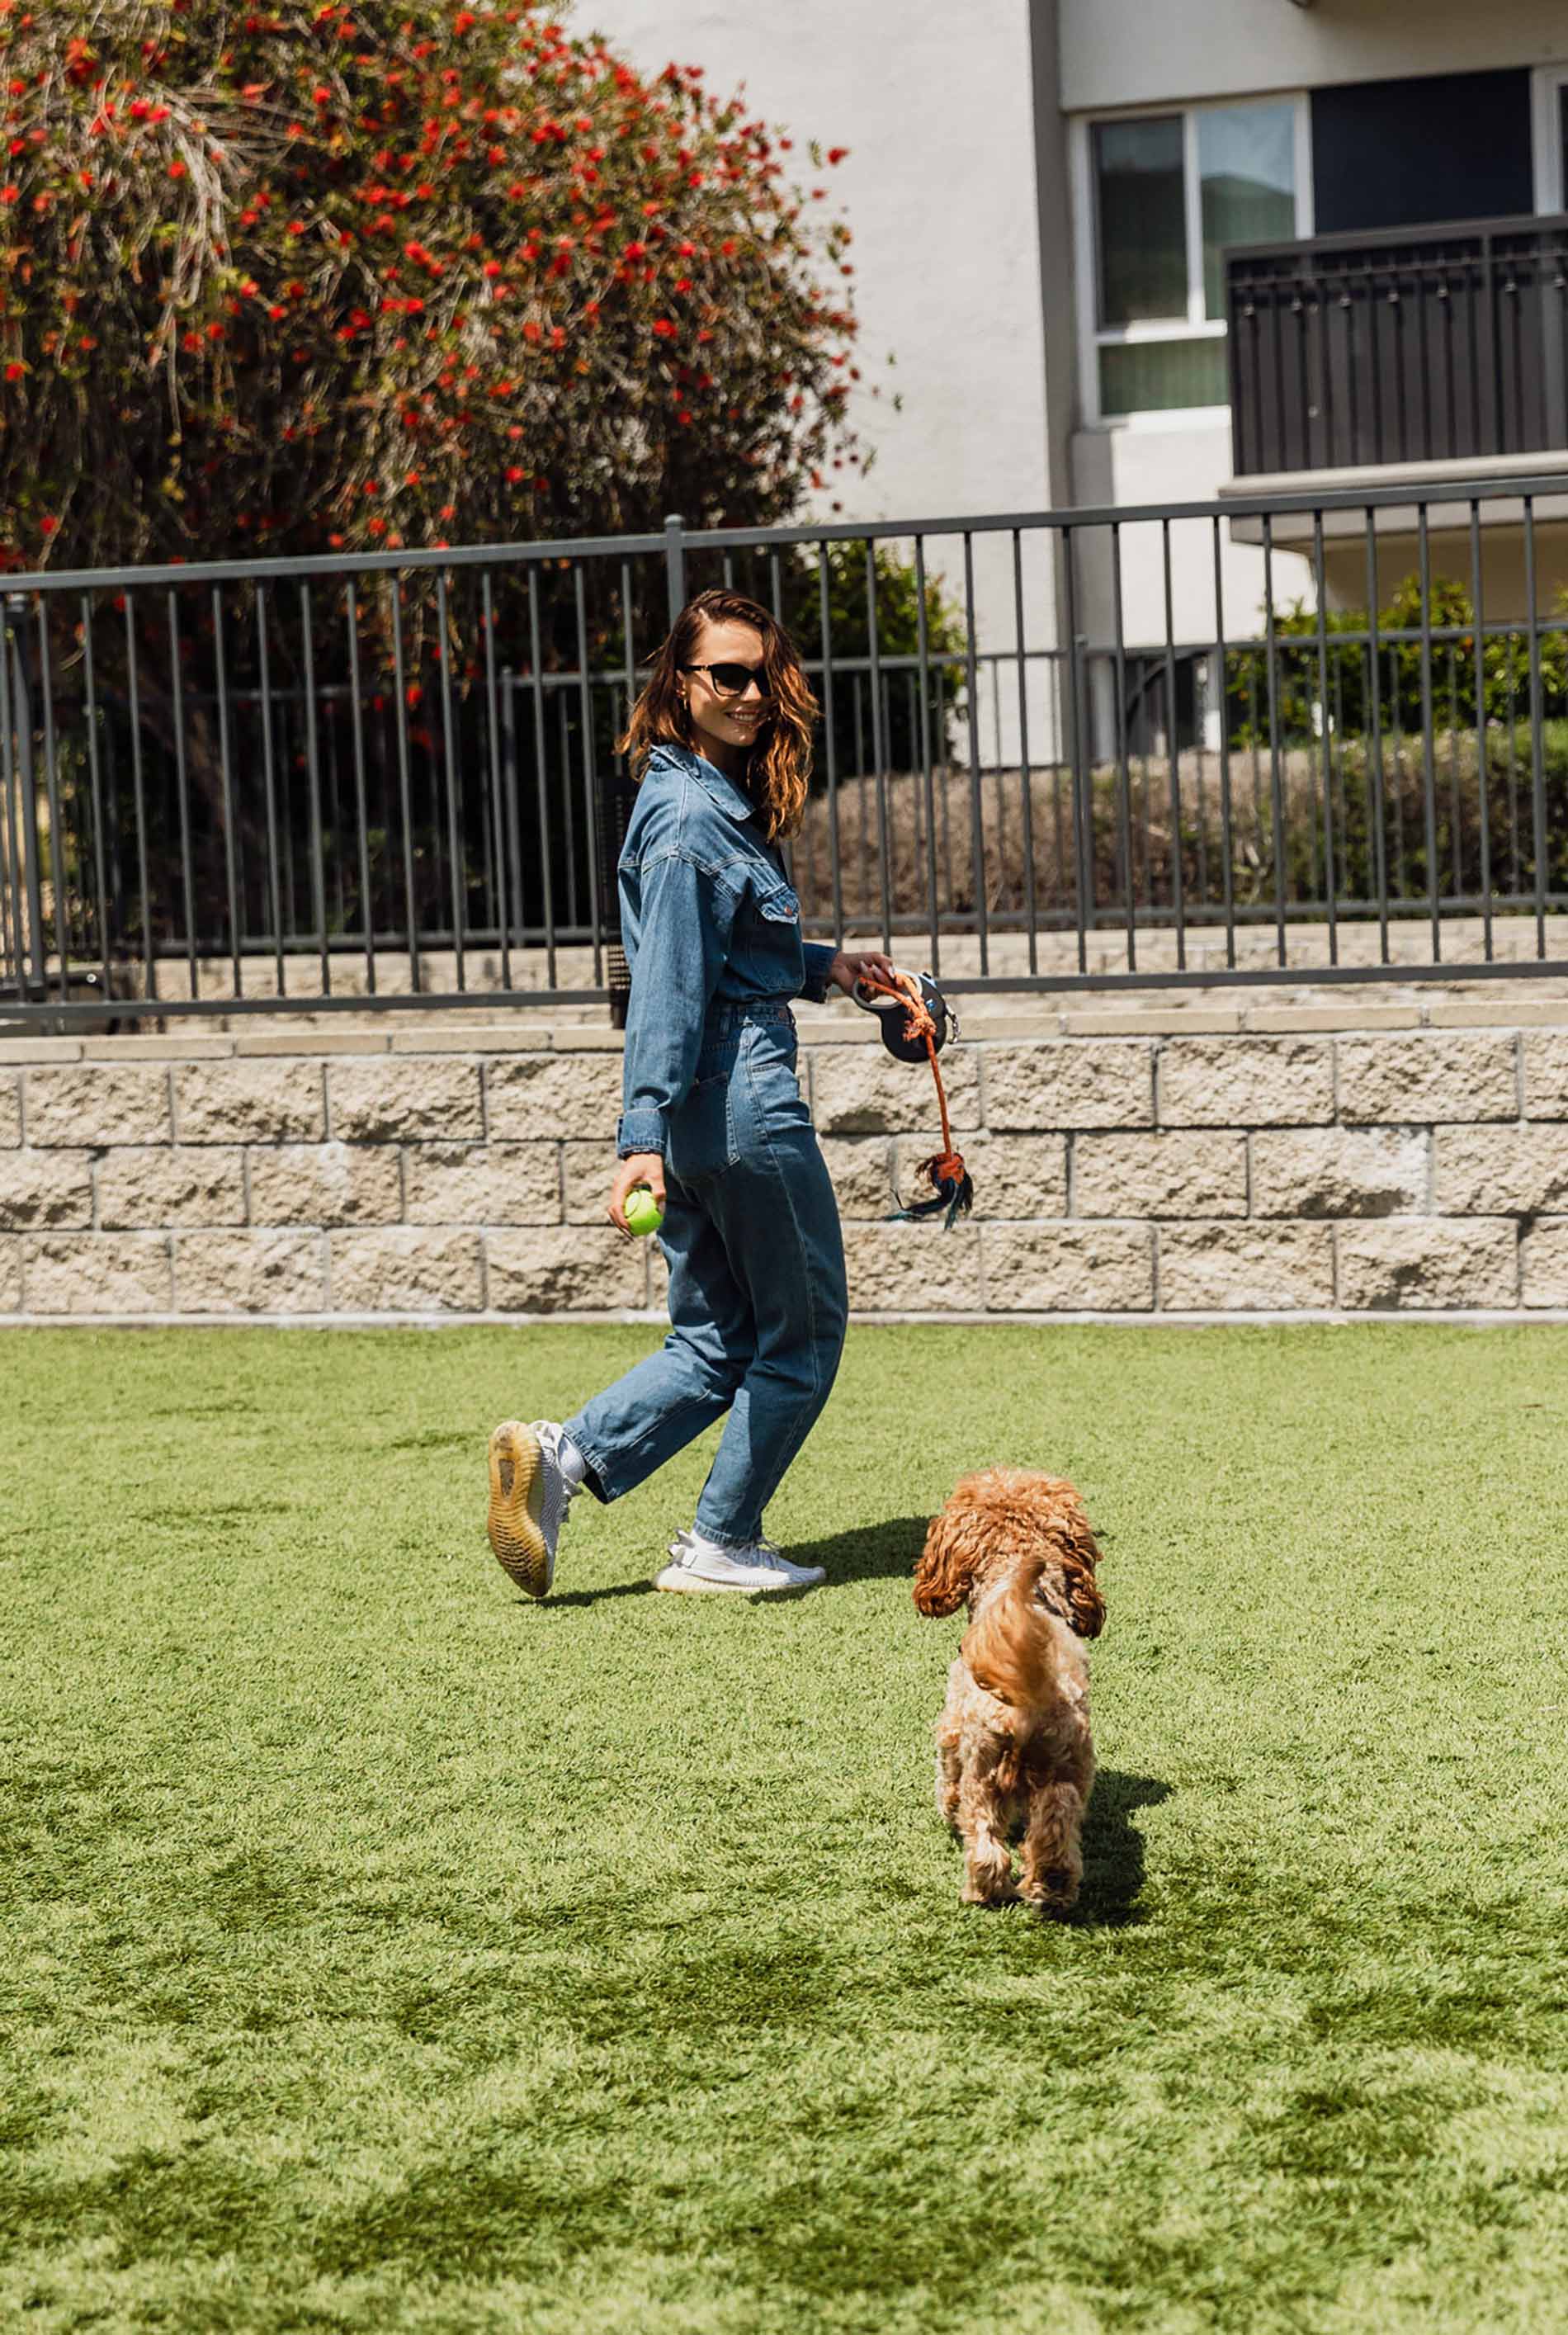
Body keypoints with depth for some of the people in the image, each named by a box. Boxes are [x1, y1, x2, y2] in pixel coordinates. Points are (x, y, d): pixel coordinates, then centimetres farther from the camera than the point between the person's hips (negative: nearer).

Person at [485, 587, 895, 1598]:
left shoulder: (720, 799, 14)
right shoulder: (693, 818, -16)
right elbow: (666, 982, -24)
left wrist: (822, 966, 28)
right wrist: (644, 1132, -29)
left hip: (697, 1110, 9)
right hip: (742, 1098, -9)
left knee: (715, 1340, 14)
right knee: (803, 1331, 6)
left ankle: (563, 1453, -2)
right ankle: (723, 1544, 13)